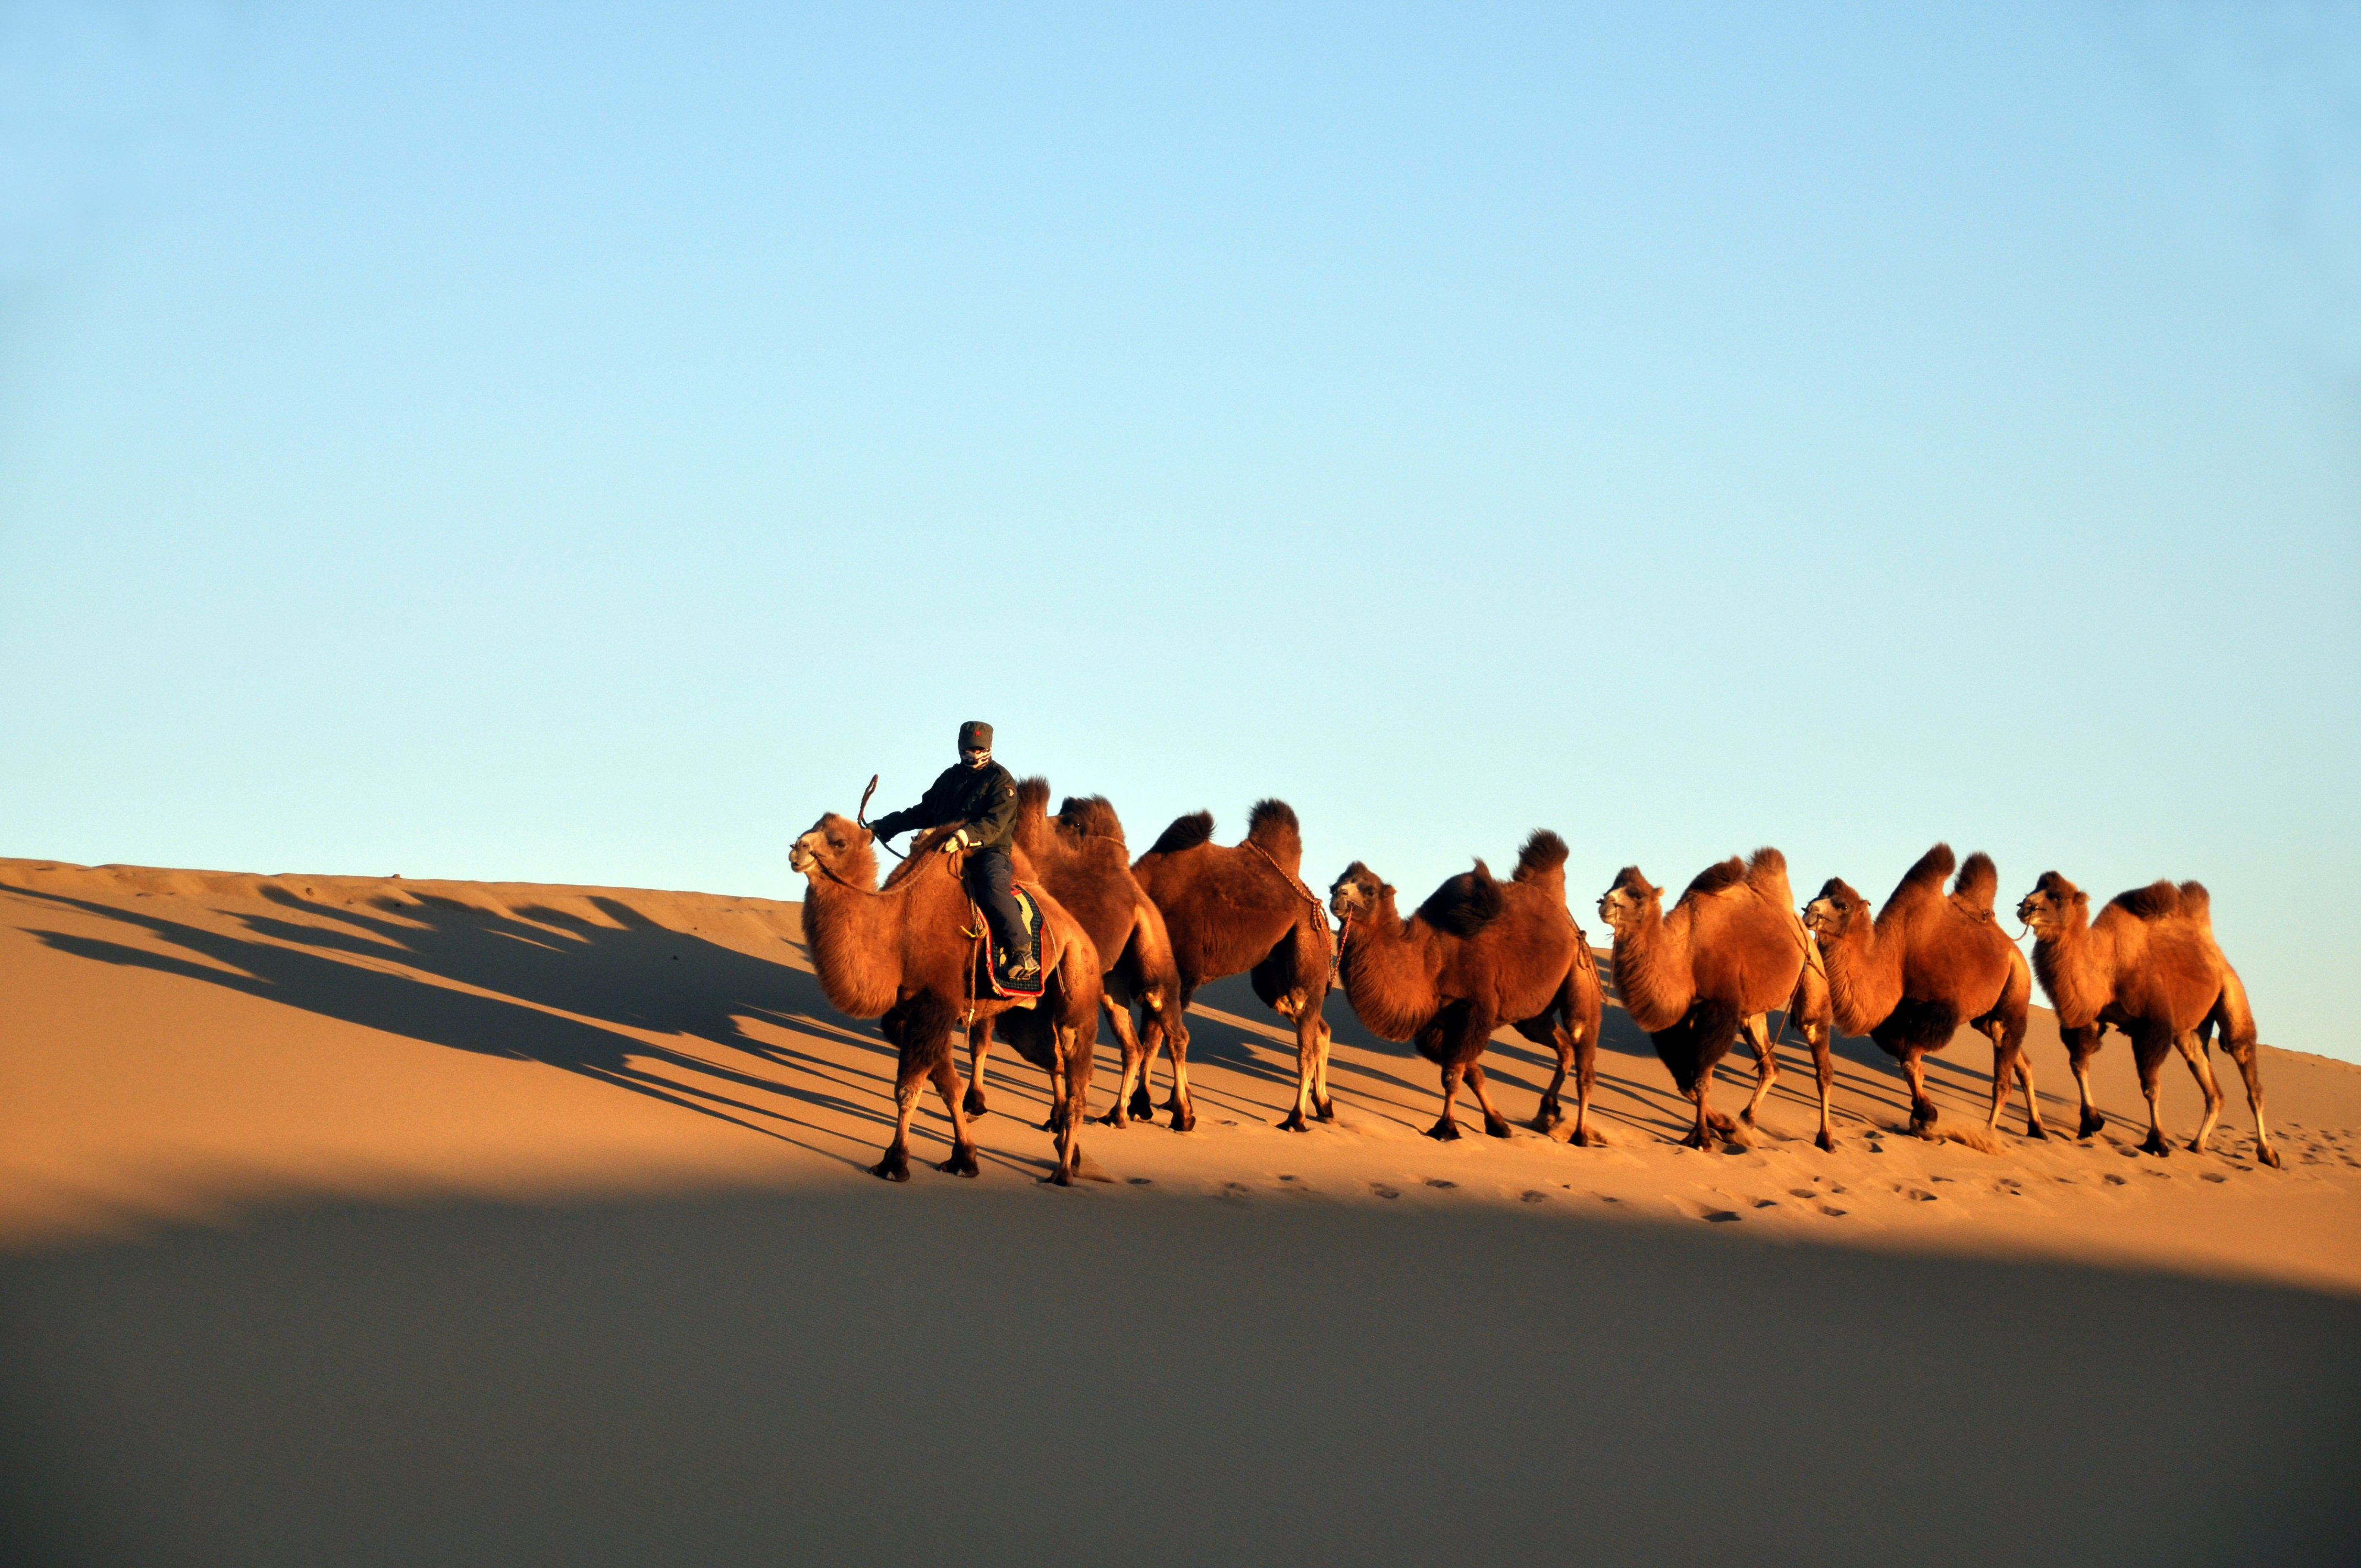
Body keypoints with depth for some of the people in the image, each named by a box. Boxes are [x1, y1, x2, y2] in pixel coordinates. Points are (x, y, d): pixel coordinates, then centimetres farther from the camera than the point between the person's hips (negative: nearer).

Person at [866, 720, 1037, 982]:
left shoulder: (1000, 780, 1)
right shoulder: (950, 777, 20)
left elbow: (994, 823, -14)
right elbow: (922, 812, 28)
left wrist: (963, 837, -32)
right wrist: (882, 827, 20)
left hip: (989, 853, -6)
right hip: (947, 853, 6)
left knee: (991, 889, -37)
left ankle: (1023, 953, -38)